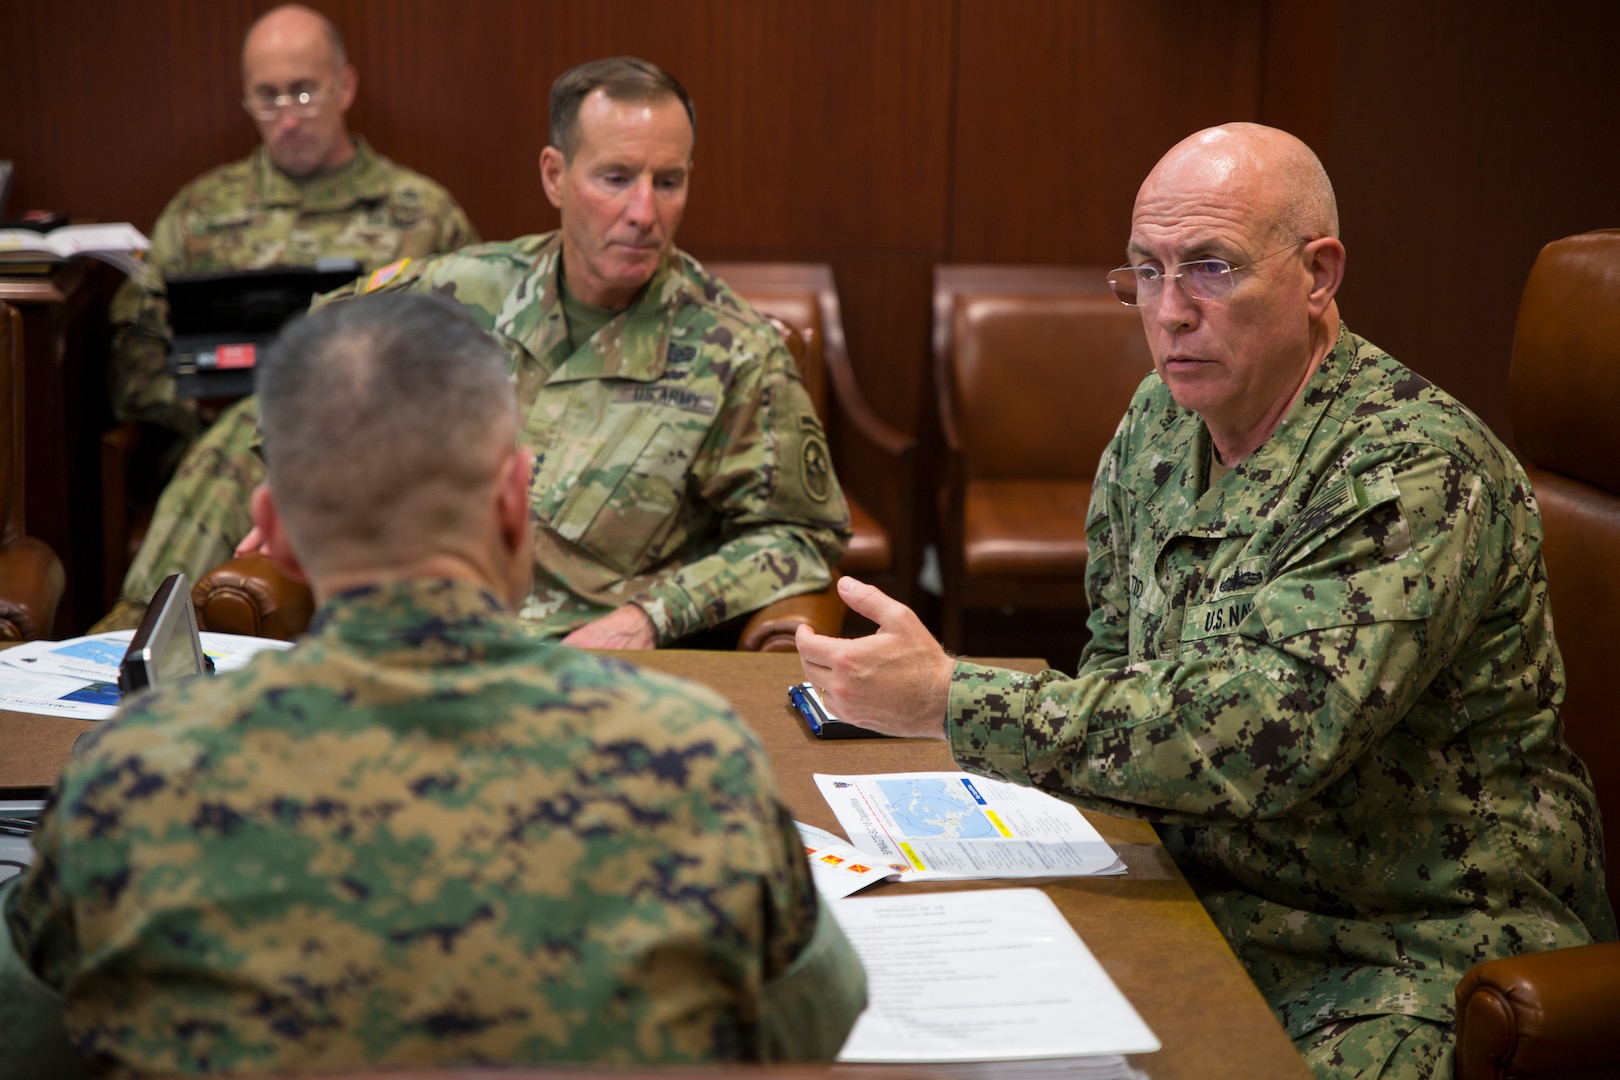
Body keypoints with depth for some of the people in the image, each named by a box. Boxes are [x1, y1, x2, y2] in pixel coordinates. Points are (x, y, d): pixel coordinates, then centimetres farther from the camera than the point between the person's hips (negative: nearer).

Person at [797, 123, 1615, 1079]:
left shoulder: (1416, 471, -21)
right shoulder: (1161, 420, 6)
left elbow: (1267, 733, -32)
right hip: (1205, 902, 7)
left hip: (1416, 946, -6)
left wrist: (952, 700, -31)